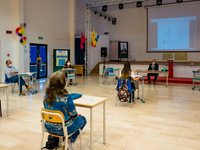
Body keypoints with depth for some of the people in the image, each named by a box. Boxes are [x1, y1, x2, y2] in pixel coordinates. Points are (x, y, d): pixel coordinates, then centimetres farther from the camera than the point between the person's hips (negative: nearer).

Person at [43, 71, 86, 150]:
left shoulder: (47, 96, -8)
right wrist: (76, 115, 8)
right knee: (82, 119, 19)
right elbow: (73, 114, -16)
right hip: (63, 129, -6)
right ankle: (69, 140, 9)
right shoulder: (66, 97, -26)